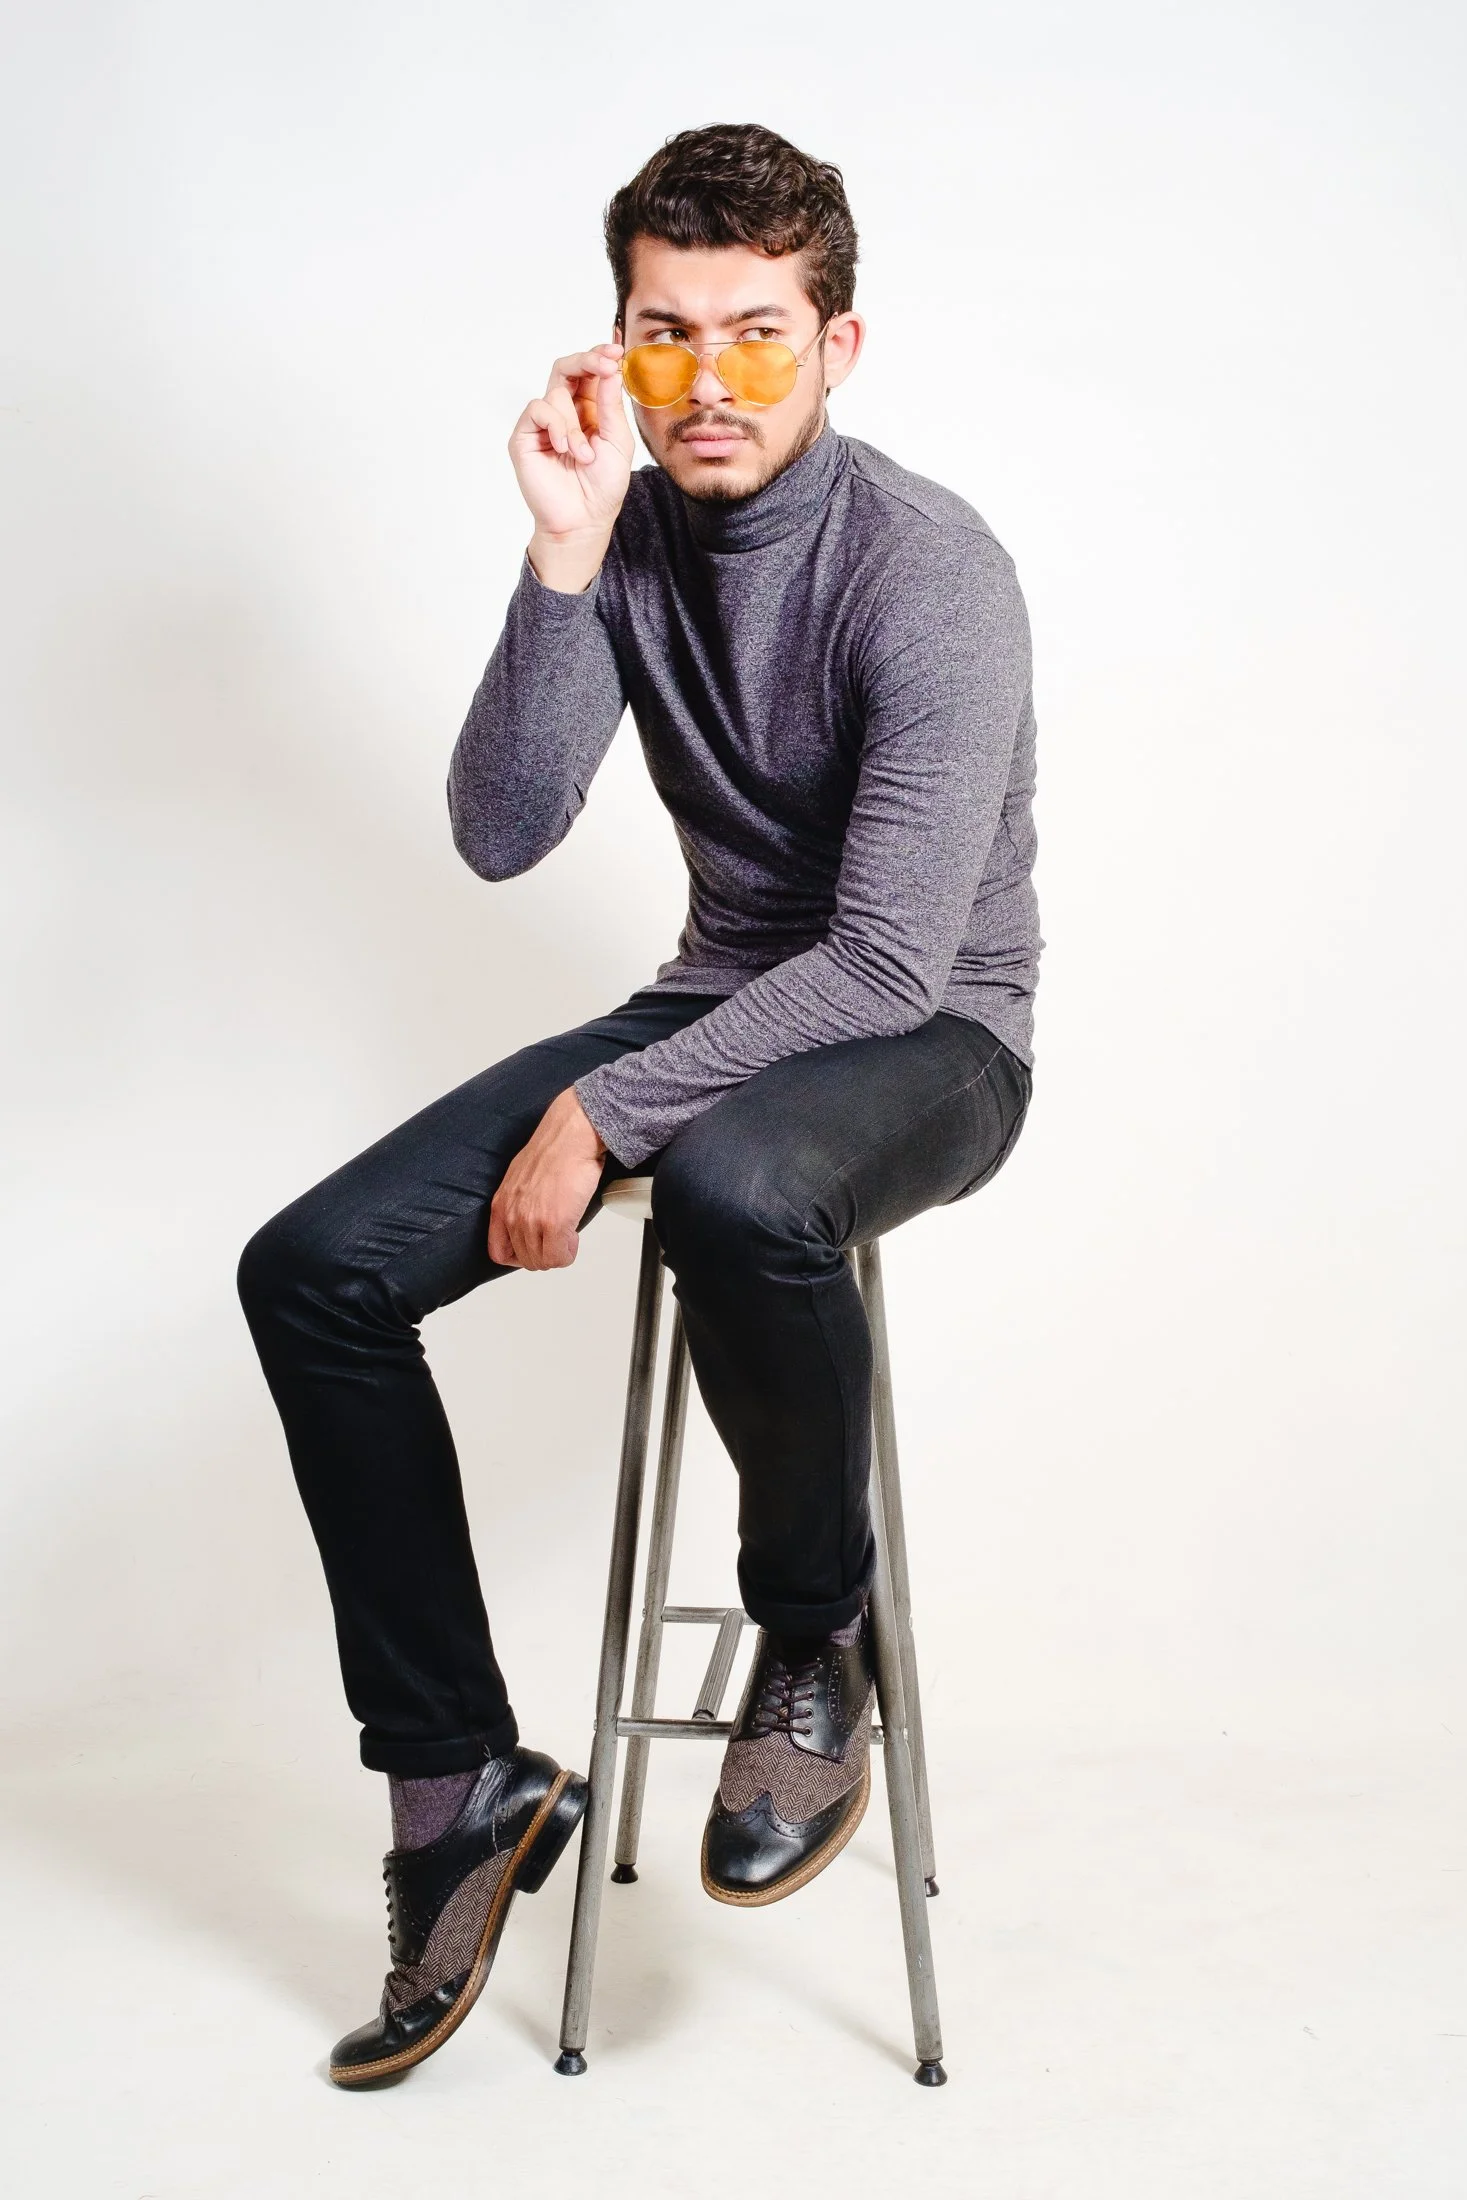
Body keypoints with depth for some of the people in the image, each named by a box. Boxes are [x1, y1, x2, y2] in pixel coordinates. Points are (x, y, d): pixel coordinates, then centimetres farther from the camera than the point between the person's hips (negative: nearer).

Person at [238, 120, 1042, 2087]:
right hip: (726, 1005, 6)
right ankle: (460, 1784, 0)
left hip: (930, 1040, -6)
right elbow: (501, 835, -8)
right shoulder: (631, 535, 0)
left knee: (734, 1192, -42)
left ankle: (815, 1646, -11)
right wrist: (563, 562, -20)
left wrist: (598, 1117, -24)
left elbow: (895, 955, -24)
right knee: (314, 1271, -10)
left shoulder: (927, 568, -18)